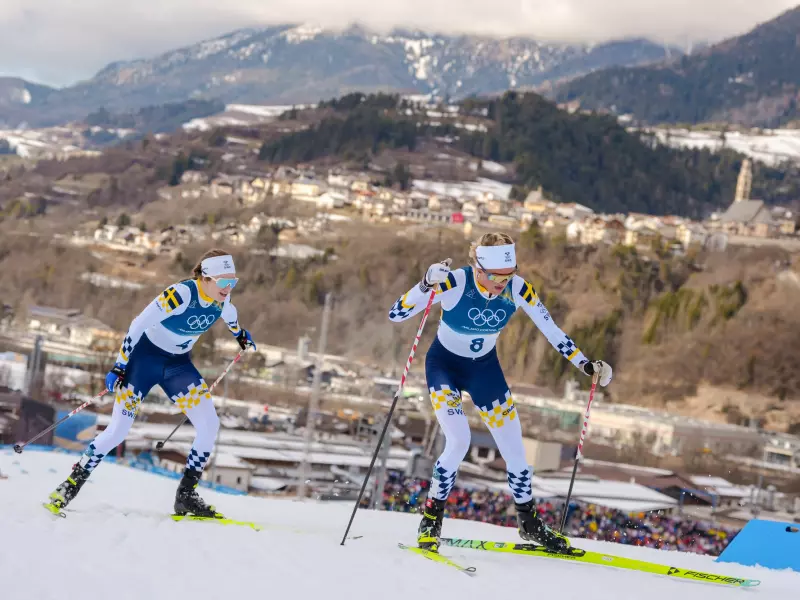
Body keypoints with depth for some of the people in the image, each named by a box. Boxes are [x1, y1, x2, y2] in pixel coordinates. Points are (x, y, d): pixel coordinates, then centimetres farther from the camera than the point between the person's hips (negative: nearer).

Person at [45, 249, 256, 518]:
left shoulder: (221, 297, -9)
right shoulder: (181, 294, -30)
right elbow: (138, 325, -25)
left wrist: (239, 332, 36)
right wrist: (120, 365, -25)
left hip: (179, 363, 6)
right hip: (146, 356, -6)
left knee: (210, 425, -10)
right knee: (118, 430, -10)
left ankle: (186, 495, 1)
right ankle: (71, 484, 6)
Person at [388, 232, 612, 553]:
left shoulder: (518, 289, -20)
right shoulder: (455, 282, -30)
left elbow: (551, 330, -7)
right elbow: (395, 314, -31)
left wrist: (585, 364, -11)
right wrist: (427, 284, -46)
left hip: (485, 368, 4)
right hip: (444, 364, -3)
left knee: (514, 446, 3)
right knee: (459, 441, -22)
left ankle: (529, 524, 24)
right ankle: (431, 517, -1)